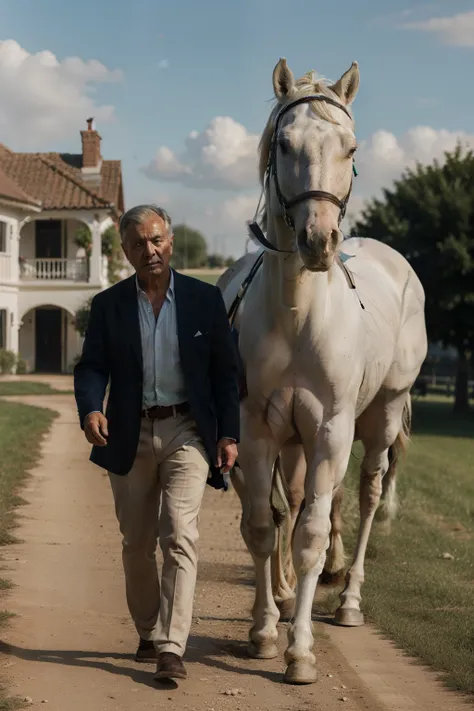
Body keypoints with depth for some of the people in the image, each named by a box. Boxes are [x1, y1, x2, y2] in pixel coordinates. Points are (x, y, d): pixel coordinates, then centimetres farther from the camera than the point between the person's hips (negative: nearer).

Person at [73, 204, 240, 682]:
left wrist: (229, 434, -2)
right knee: (137, 543, 12)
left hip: (187, 432, -2)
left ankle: (171, 647, -15)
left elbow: (225, 371, 4)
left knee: (179, 535, -14)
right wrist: (90, 409, -24)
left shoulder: (205, 299, 1)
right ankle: (148, 633, 29)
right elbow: (91, 366, -2)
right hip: (130, 437, 2)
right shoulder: (108, 305, 3)